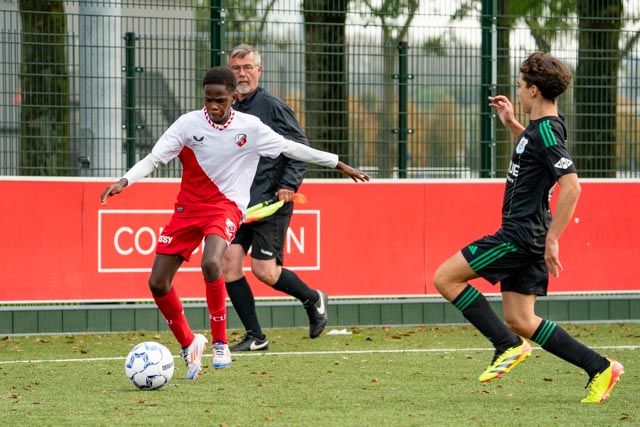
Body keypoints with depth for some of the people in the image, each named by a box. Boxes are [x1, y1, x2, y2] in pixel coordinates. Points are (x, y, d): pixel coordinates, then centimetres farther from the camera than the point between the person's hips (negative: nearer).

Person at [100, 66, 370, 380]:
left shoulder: (250, 128, -6)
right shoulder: (188, 124, -7)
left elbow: (291, 149, 5)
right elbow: (154, 158, -9)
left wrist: (340, 165, 10)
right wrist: (124, 181, -26)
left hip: (226, 207, -3)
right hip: (188, 207, 3)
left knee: (211, 263, -33)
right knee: (157, 282, -5)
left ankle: (220, 342, -16)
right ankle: (188, 344, 19)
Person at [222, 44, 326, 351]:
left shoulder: (272, 106, -6)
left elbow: (301, 146, -8)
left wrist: (289, 185, -17)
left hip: (270, 203, -7)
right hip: (237, 205, 7)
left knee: (263, 270, -9)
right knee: (229, 263, -6)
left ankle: (313, 300, 19)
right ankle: (254, 338, 2)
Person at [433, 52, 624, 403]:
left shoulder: (546, 132, -18)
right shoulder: (541, 127, 12)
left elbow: (571, 186, -26)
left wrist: (552, 239, -25)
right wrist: (511, 124, 25)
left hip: (522, 235, -10)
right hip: (525, 236, 10)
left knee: (446, 278, -6)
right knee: (520, 321, 10)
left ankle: (509, 345, -6)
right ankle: (599, 368, 8)